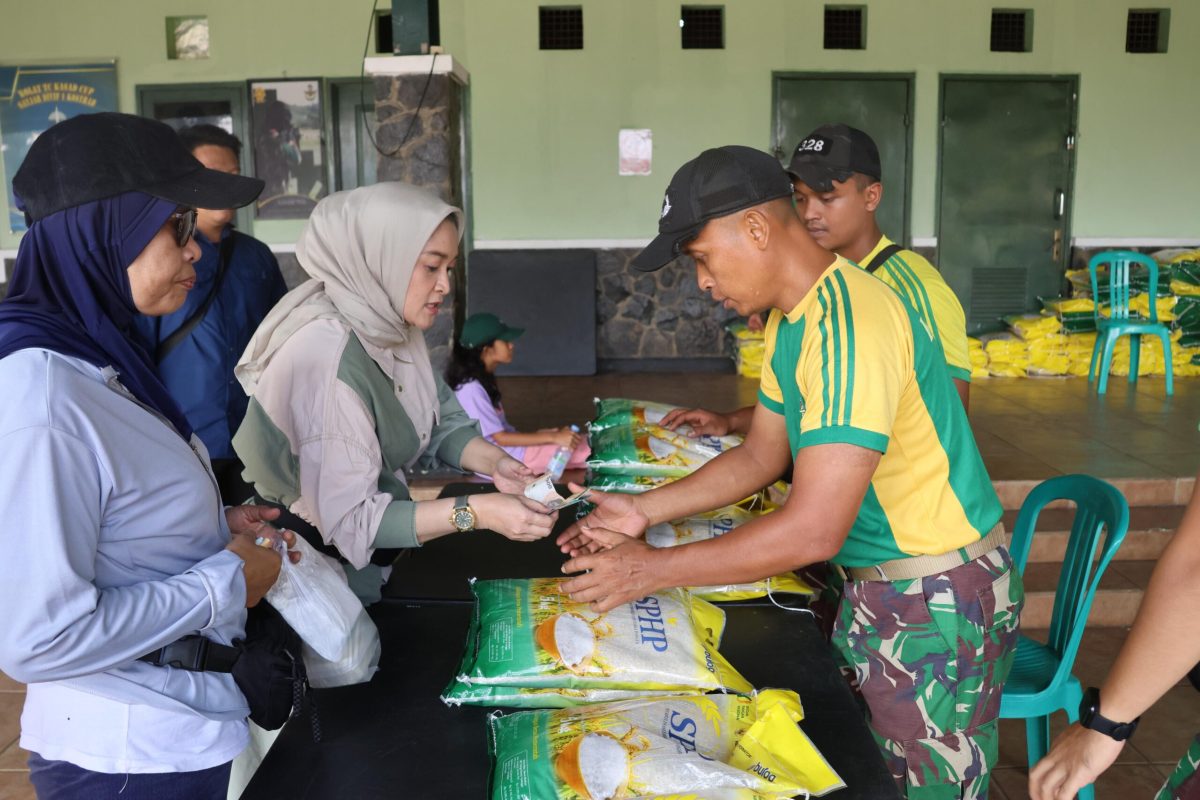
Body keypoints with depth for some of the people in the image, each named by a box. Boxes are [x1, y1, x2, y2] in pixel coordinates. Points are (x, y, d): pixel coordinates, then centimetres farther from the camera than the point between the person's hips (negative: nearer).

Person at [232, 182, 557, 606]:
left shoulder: (393, 328, -3)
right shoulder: (328, 353, -27)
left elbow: (444, 422, 4)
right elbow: (348, 520, -28)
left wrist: (496, 463, -15)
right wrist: (477, 512, -31)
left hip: (386, 544, 7)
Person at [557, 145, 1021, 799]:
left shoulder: (848, 326, -28)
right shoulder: (791, 319, 5)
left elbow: (815, 530, -30)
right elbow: (761, 457, 12)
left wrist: (655, 569, -22)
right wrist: (645, 510, 3)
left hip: (938, 600, -8)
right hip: (877, 586, 9)